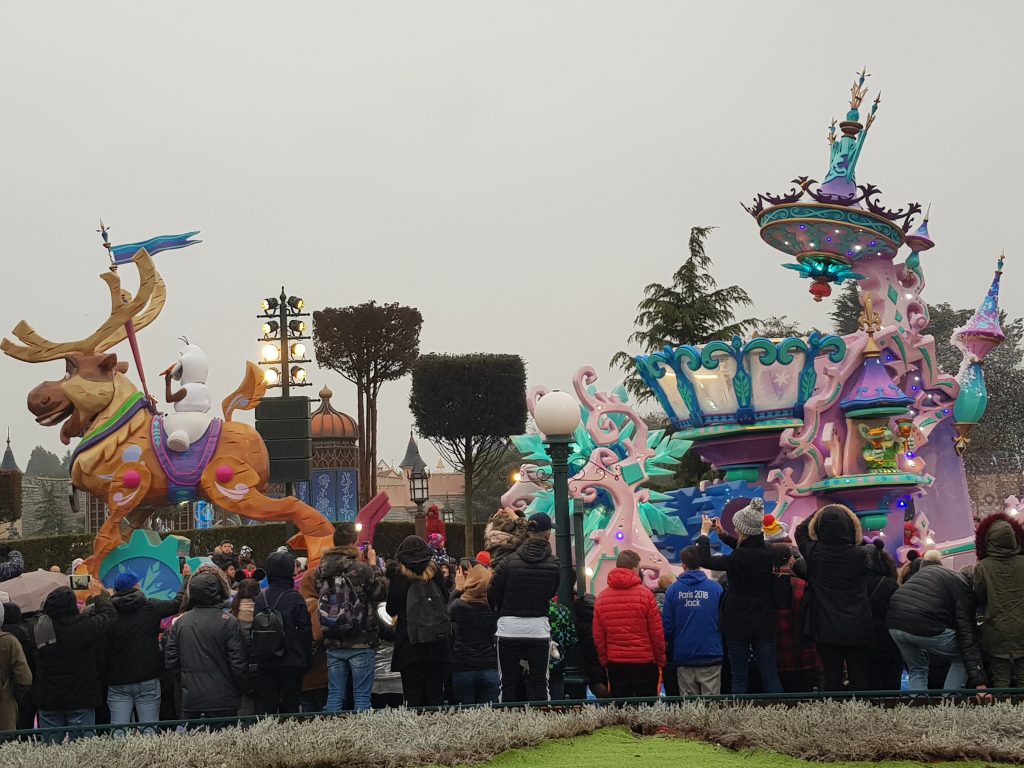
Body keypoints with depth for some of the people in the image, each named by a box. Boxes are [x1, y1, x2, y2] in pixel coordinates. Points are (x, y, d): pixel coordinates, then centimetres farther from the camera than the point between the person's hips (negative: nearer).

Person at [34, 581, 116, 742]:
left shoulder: (40, 627, -5)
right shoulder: (84, 625, -17)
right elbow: (110, 614, 0)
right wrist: (98, 595, 20)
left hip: (48, 700, 4)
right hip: (81, 699, -3)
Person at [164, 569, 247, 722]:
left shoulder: (180, 622, 1)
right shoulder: (229, 622, -10)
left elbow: (170, 662, 5)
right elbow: (239, 664, -9)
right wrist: (238, 692, 7)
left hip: (190, 701, 3)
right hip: (222, 701, -3)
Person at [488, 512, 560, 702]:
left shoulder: (508, 561, -6)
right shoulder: (553, 565, -4)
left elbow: (492, 595, -2)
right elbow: (552, 592, 8)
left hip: (509, 627, 0)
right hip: (539, 628, 0)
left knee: (507, 683, 7)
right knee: (539, 683, 8)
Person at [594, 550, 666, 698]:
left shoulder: (602, 597, 2)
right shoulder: (645, 594, -8)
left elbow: (598, 636, 4)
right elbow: (657, 632, -6)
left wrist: (605, 661, 14)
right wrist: (661, 660, 6)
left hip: (615, 664, 3)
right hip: (644, 663, -3)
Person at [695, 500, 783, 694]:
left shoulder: (739, 558, -22)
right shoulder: (768, 553, -1)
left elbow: (705, 561, -16)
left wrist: (704, 533, -3)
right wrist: (722, 534, 21)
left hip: (738, 625, -5)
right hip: (764, 624, 5)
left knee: (740, 678, 4)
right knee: (770, 676, 7)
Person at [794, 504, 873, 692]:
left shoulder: (813, 554, -6)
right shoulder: (860, 555, -11)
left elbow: (800, 531, 14)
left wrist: (819, 513, 19)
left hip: (825, 630, 1)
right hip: (857, 630, -1)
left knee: (832, 678, 6)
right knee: (860, 678, 6)